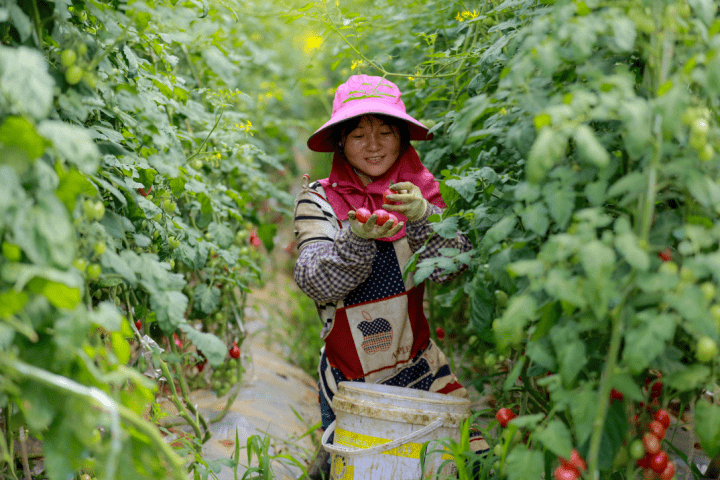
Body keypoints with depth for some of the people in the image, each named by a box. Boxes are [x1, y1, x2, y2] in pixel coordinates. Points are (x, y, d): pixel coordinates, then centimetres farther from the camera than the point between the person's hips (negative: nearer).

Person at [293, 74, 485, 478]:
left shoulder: (420, 191, -1)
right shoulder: (320, 200, -7)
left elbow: (450, 266, -12)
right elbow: (317, 283, -18)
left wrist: (424, 217, -30)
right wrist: (358, 238, -35)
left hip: (419, 368, 2)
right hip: (348, 381, -1)